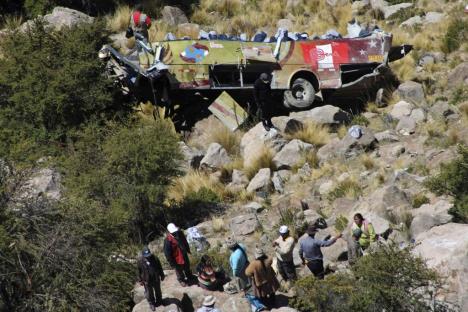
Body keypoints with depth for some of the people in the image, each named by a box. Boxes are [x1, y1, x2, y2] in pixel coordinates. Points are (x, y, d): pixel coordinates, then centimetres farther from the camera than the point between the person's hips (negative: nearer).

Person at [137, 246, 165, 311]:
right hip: (147, 280, -2)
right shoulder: (140, 260, -20)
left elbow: (159, 267, -2)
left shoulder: (154, 258, -17)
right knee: (149, 292, 15)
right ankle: (151, 303, 38)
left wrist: (162, 275, 7)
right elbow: (139, 271, -8)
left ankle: (159, 301, 48)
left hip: (156, 278, 2)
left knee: (157, 290, 23)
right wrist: (140, 280, -2)